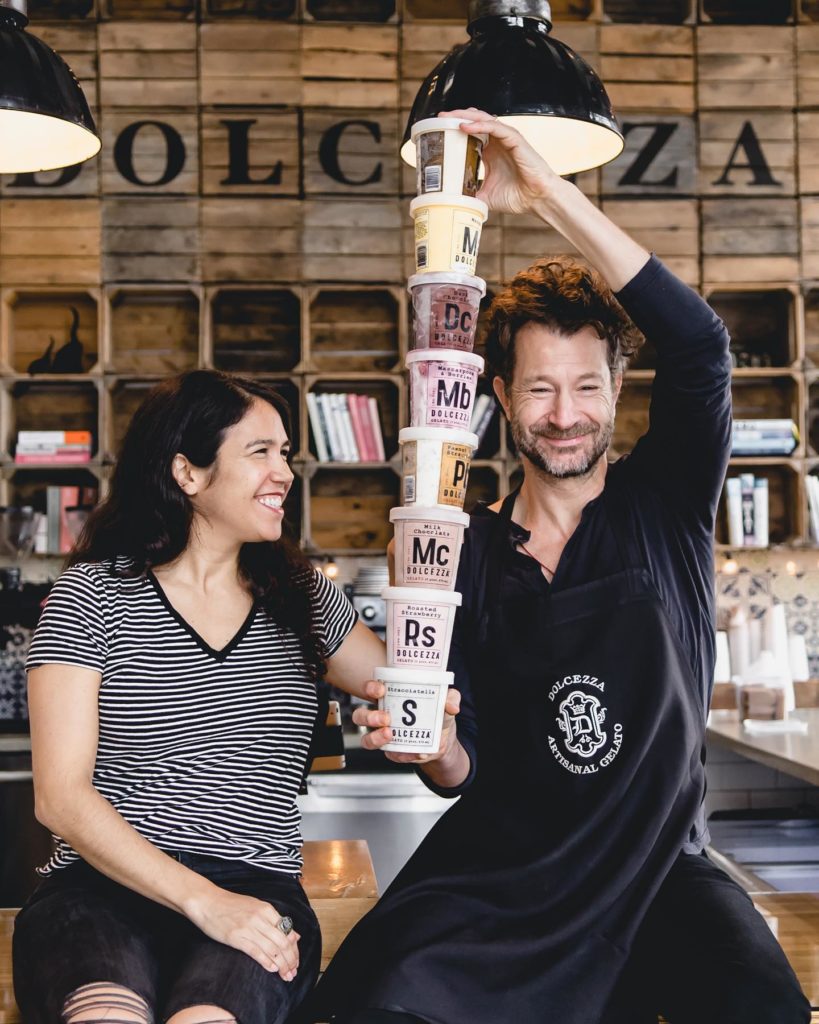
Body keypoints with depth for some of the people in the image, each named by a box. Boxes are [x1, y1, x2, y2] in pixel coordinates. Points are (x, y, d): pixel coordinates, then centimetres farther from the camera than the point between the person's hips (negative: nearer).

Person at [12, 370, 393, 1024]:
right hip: (103, 886, -1)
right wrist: (203, 899, -15)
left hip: (257, 894, 2)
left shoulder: (302, 596, 17)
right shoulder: (94, 593, 5)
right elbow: (61, 798, -3)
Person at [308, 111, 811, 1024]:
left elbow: (698, 347, -19)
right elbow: (468, 770, 6)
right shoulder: (467, 555, 4)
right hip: (503, 866, 1)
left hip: (659, 869, 0)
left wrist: (546, 192, -24)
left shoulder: (664, 507, 0)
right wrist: (439, 751, -20)